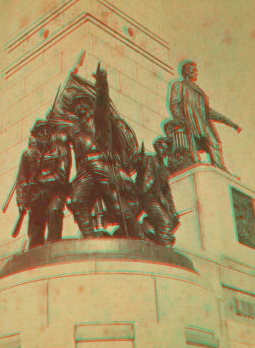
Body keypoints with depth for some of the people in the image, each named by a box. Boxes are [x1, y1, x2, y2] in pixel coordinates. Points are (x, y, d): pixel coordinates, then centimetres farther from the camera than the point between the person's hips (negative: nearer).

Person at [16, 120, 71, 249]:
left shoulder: (60, 150, 1)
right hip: (36, 196, 2)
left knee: (54, 210, -33)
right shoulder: (28, 154, 9)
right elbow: (21, 181, 10)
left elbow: (62, 176, -9)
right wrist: (21, 202, -1)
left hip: (56, 192, -2)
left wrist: (38, 180, -13)